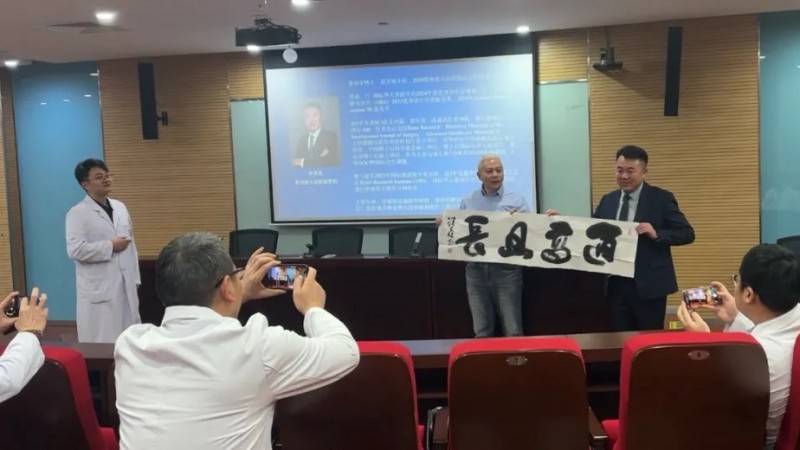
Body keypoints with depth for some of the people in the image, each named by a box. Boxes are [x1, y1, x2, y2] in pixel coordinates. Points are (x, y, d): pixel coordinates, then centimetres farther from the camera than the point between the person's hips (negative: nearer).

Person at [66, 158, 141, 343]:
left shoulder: (120, 207, 12)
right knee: (101, 343, 0)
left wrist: (135, 278, 12)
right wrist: (110, 246, -14)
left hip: (126, 286, 6)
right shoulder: (78, 213, -8)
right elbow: (75, 250, -20)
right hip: (99, 290, -6)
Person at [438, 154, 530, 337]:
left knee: (513, 331, -1)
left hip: (506, 269, -2)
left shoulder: (517, 200, 5)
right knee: (481, 331, 7)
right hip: (476, 270, 2)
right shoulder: (467, 202, 12)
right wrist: (445, 225, -5)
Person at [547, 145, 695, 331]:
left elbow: (687, 233, -6)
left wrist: (656, 234, -22)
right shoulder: (608, 200, 10)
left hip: (648, 285, -4)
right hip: (616, 284, 4)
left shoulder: (661, 198, -4)